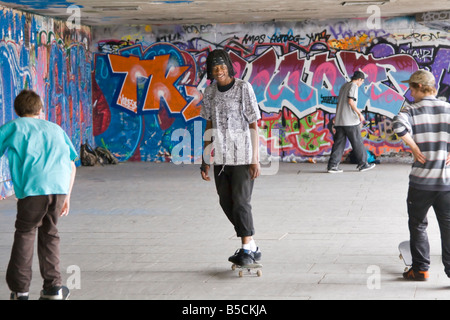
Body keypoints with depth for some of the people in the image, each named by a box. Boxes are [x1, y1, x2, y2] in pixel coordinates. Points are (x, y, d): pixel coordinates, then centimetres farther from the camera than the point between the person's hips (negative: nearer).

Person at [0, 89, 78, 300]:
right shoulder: (54, 128, 29)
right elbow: (72, 165, 26)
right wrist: (67, 196, 30)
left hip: (34, 187, -3)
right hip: (60, 186, 3)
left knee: (25, 233, 11)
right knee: (49, 233, 19)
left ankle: (20, 289, 8)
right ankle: (53, 286, 19)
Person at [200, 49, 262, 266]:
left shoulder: (243, 88, -9)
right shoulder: (210, 92, 7)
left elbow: (253, 125, -9)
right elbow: (209, 126, 13)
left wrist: (255, 160, -13)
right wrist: (205, 158, 10)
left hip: (242, 155, -6)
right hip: (220, 156, 6)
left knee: (241, 202, -8)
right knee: (226, 203, 9)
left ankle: (246, 250, 3)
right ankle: (251, 247, 22)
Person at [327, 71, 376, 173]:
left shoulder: (344, 86, 20)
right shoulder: (354, 86, -5)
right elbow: (350, 101, -18)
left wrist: (337, 116, 26)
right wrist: (359, 113, -15)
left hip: (339, 121, 8)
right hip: (350, 121, -8)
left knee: (339, 142, 4)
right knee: (357, 143, 2)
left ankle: (332, 165, -2)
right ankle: (362, 164, 9)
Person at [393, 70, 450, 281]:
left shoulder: (412, 111, -4)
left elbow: (399, 126, -26)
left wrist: (414, 148, -14)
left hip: (421, 179, -2)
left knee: (417, 225, 14)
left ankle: (420, 269, 18)